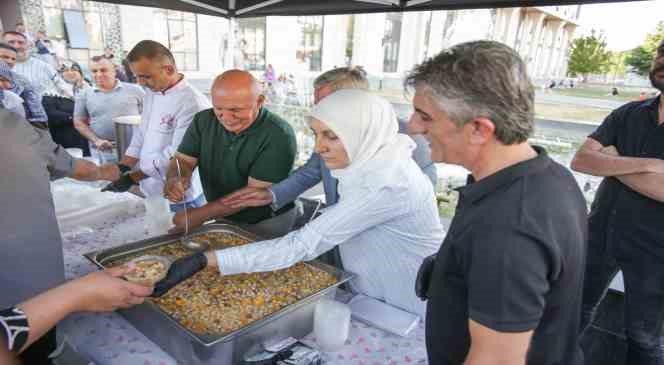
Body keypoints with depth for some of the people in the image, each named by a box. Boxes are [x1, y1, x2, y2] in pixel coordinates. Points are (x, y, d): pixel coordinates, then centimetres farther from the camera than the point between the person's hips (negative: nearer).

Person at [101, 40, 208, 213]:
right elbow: (141, 133, 13)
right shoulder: (152, 92, 6)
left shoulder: (192, 103, -24)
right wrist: (121, 167, 3)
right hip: (150, 193, 8)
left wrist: (132, 178, -19)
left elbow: (175, 156, -25)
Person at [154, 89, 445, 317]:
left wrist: (205, 260, -32)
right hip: (379, 297, 7)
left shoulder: (385, 183, -30)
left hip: (406, 313, -7)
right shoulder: (372, 161, -3)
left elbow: (302, 246, -32)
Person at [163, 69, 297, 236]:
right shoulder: (203, 120, -3)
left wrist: (200, 215, -24)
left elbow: (256, 192, -24)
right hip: (223, 218, 4)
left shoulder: (279, 135, -23)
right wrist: (175, 179, -24)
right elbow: (183, 159, 1)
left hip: (267, 223, -4)